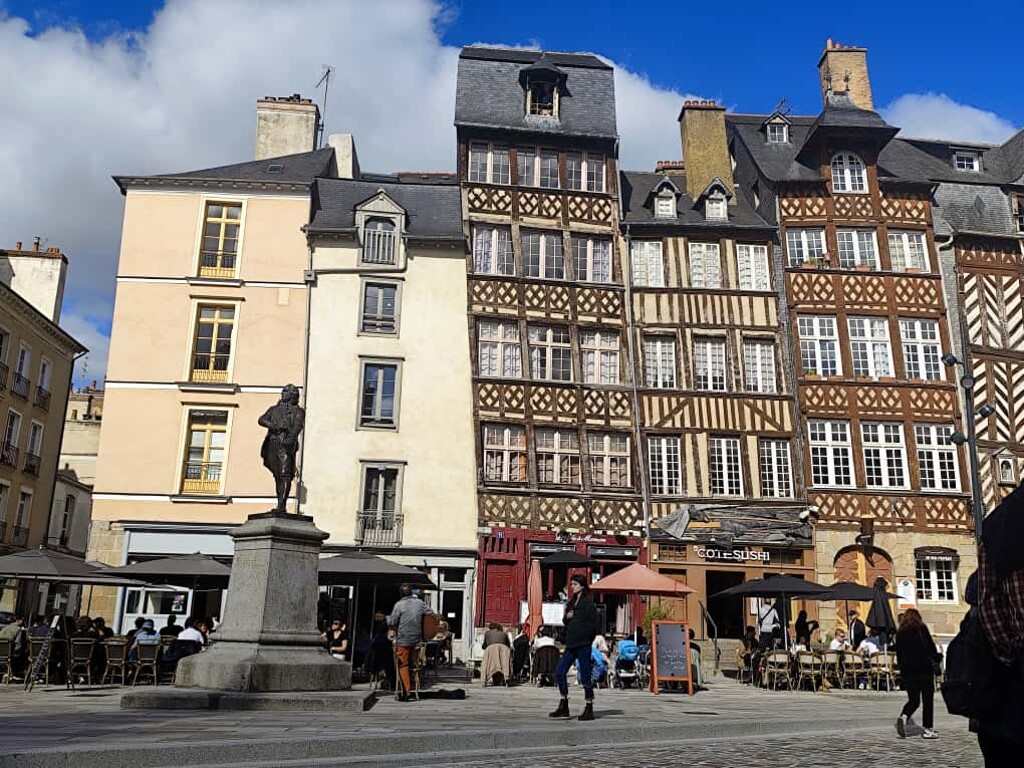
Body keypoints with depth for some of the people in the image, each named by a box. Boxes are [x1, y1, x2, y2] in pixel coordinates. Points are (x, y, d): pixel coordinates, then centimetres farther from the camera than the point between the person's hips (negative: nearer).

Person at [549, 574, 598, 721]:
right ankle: (563, 707, 14)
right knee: (560, 672, 5)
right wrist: (566, 617, 0)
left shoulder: (588, 603, -9)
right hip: (571, 643, 8)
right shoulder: (572, 602, 15)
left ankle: (589, 709, 10)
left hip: (583, 644, -8)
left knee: (585, 676, -1)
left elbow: (593, 625, -12)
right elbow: (566, 622, 20)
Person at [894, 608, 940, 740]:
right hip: (924, 668, -3)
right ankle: (927, 729, 3)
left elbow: (898, 653, 9)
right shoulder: (922, 629, -1)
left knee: (913, 700, 9)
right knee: (928, 699, 6)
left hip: (907, 670, 3)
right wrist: (936, 659, 15)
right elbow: (931, 646, -1)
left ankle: (903, 716, -18)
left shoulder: (900, 632, 9)